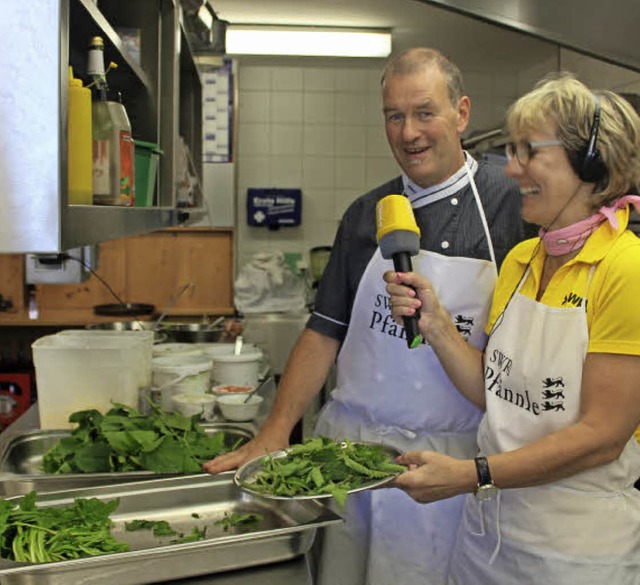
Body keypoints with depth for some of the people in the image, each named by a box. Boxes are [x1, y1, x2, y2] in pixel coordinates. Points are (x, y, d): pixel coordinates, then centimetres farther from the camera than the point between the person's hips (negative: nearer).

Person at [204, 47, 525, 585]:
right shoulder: (366, 213, 8)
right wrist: (275, 432, 2)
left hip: (448, 459, -3)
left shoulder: (511, 205, -4)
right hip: (349, 444, 4)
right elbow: (326, 331, 9)